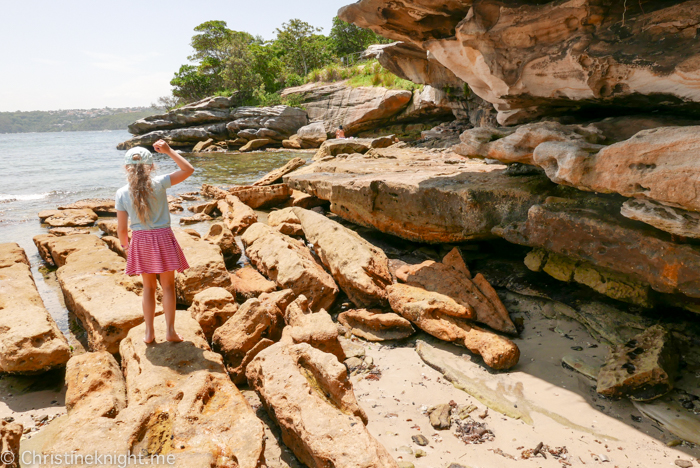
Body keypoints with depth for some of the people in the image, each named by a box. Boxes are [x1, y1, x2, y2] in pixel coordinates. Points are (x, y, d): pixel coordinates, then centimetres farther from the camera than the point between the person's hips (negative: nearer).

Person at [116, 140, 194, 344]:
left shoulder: (122, 193, -5)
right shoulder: (158, 184, -12)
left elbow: (121, 229, -2)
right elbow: (188, 169, -7)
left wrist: (125, 246, 16)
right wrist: (169, 151, -5)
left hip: (140, 241, 2)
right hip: (162, 238, -2)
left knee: (148, 287, 16)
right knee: (168, 285, 10)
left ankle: (149, 332, 21)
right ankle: (170, 330, 12)